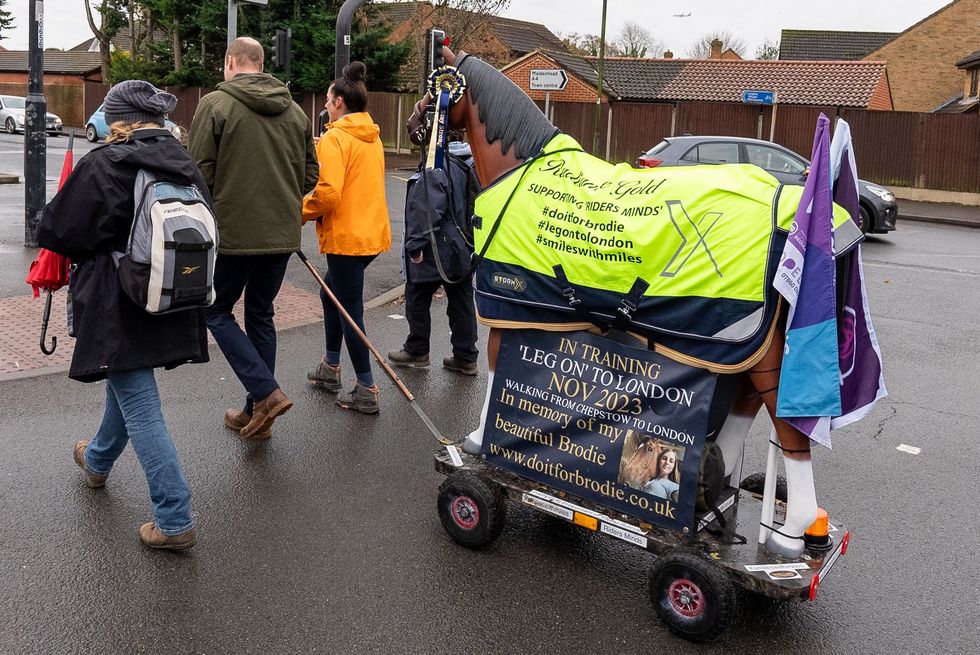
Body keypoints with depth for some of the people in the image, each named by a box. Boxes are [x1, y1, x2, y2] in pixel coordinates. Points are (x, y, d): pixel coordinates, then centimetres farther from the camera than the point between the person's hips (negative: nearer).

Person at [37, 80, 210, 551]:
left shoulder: (103, 165, -16)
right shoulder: (184, 164, 3)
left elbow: (58, 231, -9)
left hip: (117, 306, -7)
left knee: (140, 408, -3)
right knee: (127, 383, 28)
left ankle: (175, 521, -3)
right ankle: (99, 460, 53)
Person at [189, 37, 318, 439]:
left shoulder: (215, 105, -8)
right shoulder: (294, 111, 8)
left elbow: (200, 173, -10)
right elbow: (310, 175, 11)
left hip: (234, 233, -5)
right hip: (283, 234, 6)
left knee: (217, 312, 11)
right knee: (261, 315, 16)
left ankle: (266, 393, -4)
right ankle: (257, 413, 21)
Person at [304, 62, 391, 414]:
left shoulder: (334, 138, -13)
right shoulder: (372, 137, 12)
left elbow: (327, 192, -23)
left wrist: (300, 213, -7)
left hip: (347, 236, -9)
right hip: (373, 231, 9)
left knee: (350, 310, -1)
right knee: (331, 290, 25)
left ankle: (366, 391, 4)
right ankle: (331, 367, 33)